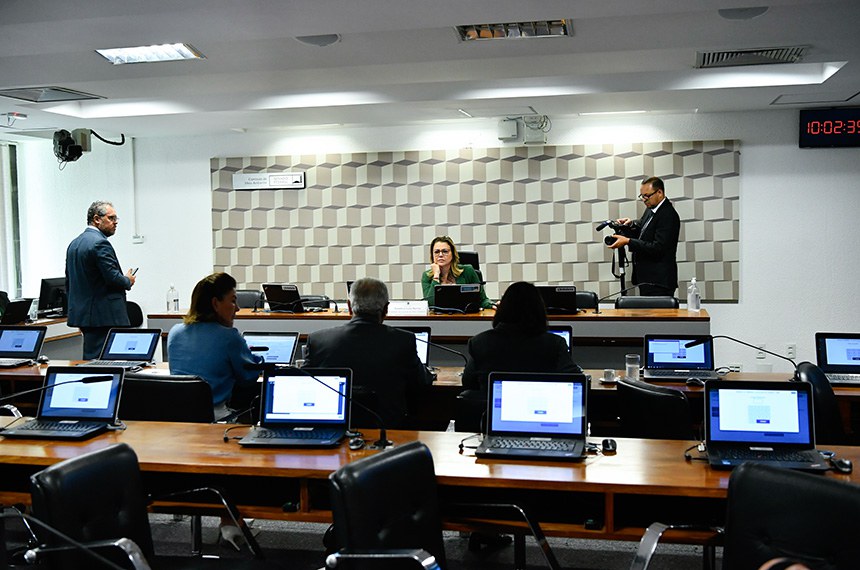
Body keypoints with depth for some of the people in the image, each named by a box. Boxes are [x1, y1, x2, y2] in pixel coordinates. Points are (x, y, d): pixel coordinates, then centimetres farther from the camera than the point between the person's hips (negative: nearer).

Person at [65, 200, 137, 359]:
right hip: (104, 316, -9)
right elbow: (113, 278, -21)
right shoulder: (100, 243, -14)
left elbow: (69, 282, 19)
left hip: (81, 313, 9)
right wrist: (128, 281, 1)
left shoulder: (74, 243, 15)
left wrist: (76, 309, 24)